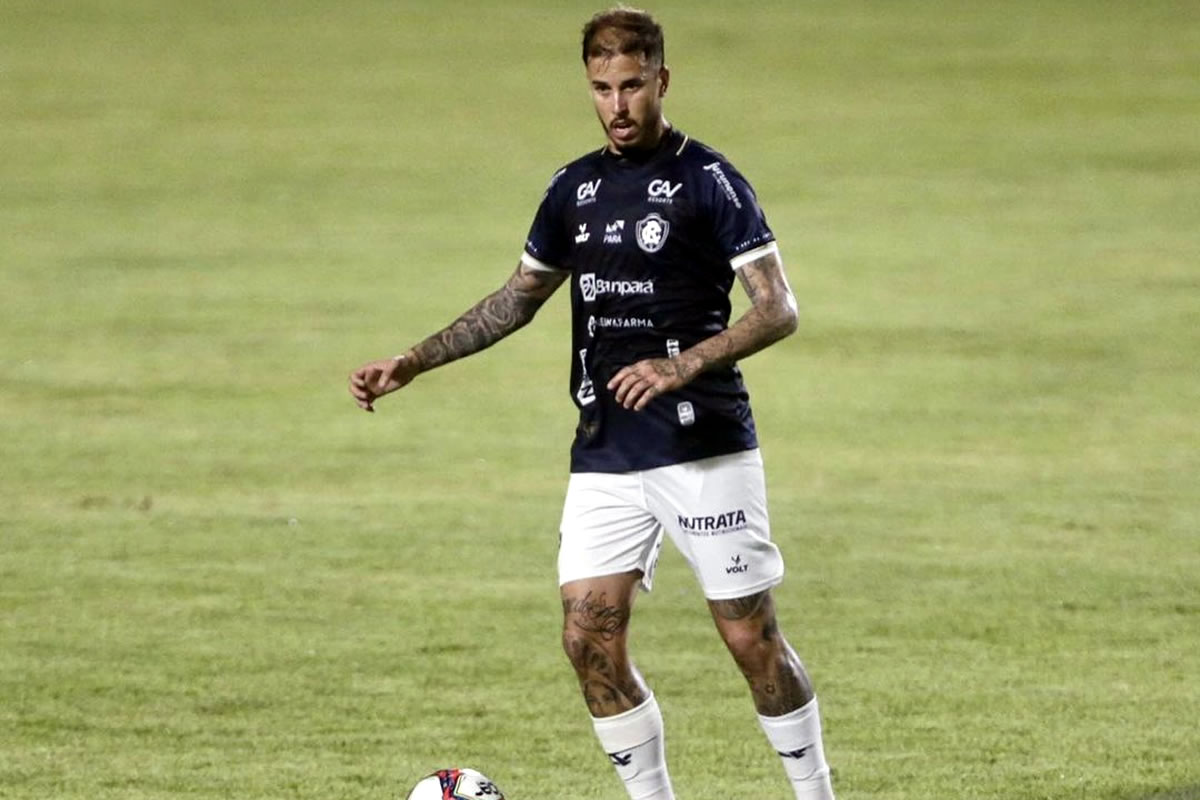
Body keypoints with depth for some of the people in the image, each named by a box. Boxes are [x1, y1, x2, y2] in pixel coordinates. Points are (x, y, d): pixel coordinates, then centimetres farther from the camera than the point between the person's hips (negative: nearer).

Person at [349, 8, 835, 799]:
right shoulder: (575, 189, 11)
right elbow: (519, 297, 23)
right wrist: (410, 364, 16)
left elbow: (778, 309, -12)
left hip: (705, 447, -6)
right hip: (604, 457, 6)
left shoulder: (708, 181, -7)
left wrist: (684, 365, -24)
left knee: (751, 636, -3)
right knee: (591, 638, -3)